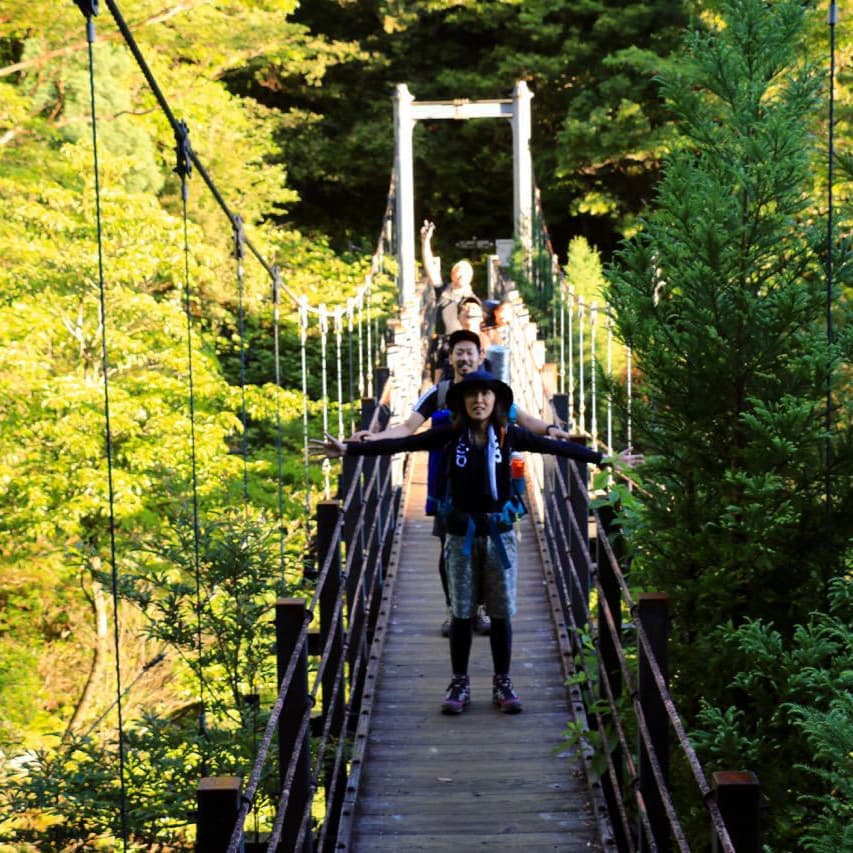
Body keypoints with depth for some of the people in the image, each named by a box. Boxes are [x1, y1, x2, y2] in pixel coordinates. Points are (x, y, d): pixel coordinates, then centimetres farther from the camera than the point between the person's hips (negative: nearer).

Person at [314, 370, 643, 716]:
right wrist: (349, 448, -12)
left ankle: (503, 683, 18)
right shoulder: (451, 434, -4)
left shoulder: (509, 435, -1)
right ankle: (459, 684, 18)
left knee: (502, 612, 5)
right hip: (462, 531, 0)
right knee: (461, 612, 6)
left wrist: (604, 459, 3)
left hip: (500, 531, 1)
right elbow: (403, 444, -7)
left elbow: (555, 447, 3)